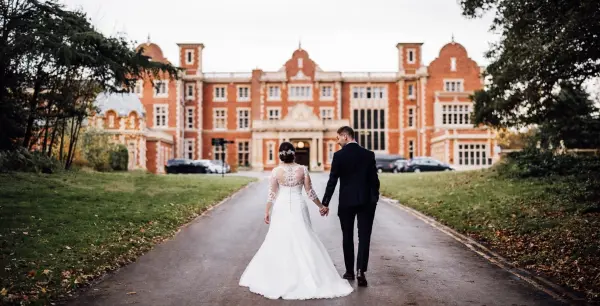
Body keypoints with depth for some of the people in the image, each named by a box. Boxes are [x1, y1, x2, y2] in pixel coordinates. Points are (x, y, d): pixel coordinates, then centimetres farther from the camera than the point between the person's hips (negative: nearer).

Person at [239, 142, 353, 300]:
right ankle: (308, 278, 10)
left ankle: (279, 279, 18)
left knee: (280, 242, 10)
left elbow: (272, 194, -5)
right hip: (298, 208, 0)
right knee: (303, 241, 7)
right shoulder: (302, 169, -6)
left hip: (281, 209, 0)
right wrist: (321, 206, 9)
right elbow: (310, 192, -2)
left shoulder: (276, 171, -7)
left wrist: (267, 212, 4)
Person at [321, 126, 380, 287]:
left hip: (346, 201, -1)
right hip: (366, 201, 1)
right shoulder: (368, 154, 0)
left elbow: (332, 181, -8)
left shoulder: (339, 155, -7)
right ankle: (361, 271, -10)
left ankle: (350, 271, 21)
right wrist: (375, 198, 15)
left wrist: (325, 203, -3)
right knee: (364, 236, 2)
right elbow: (374, 179, 2)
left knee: (347, 236, 12)